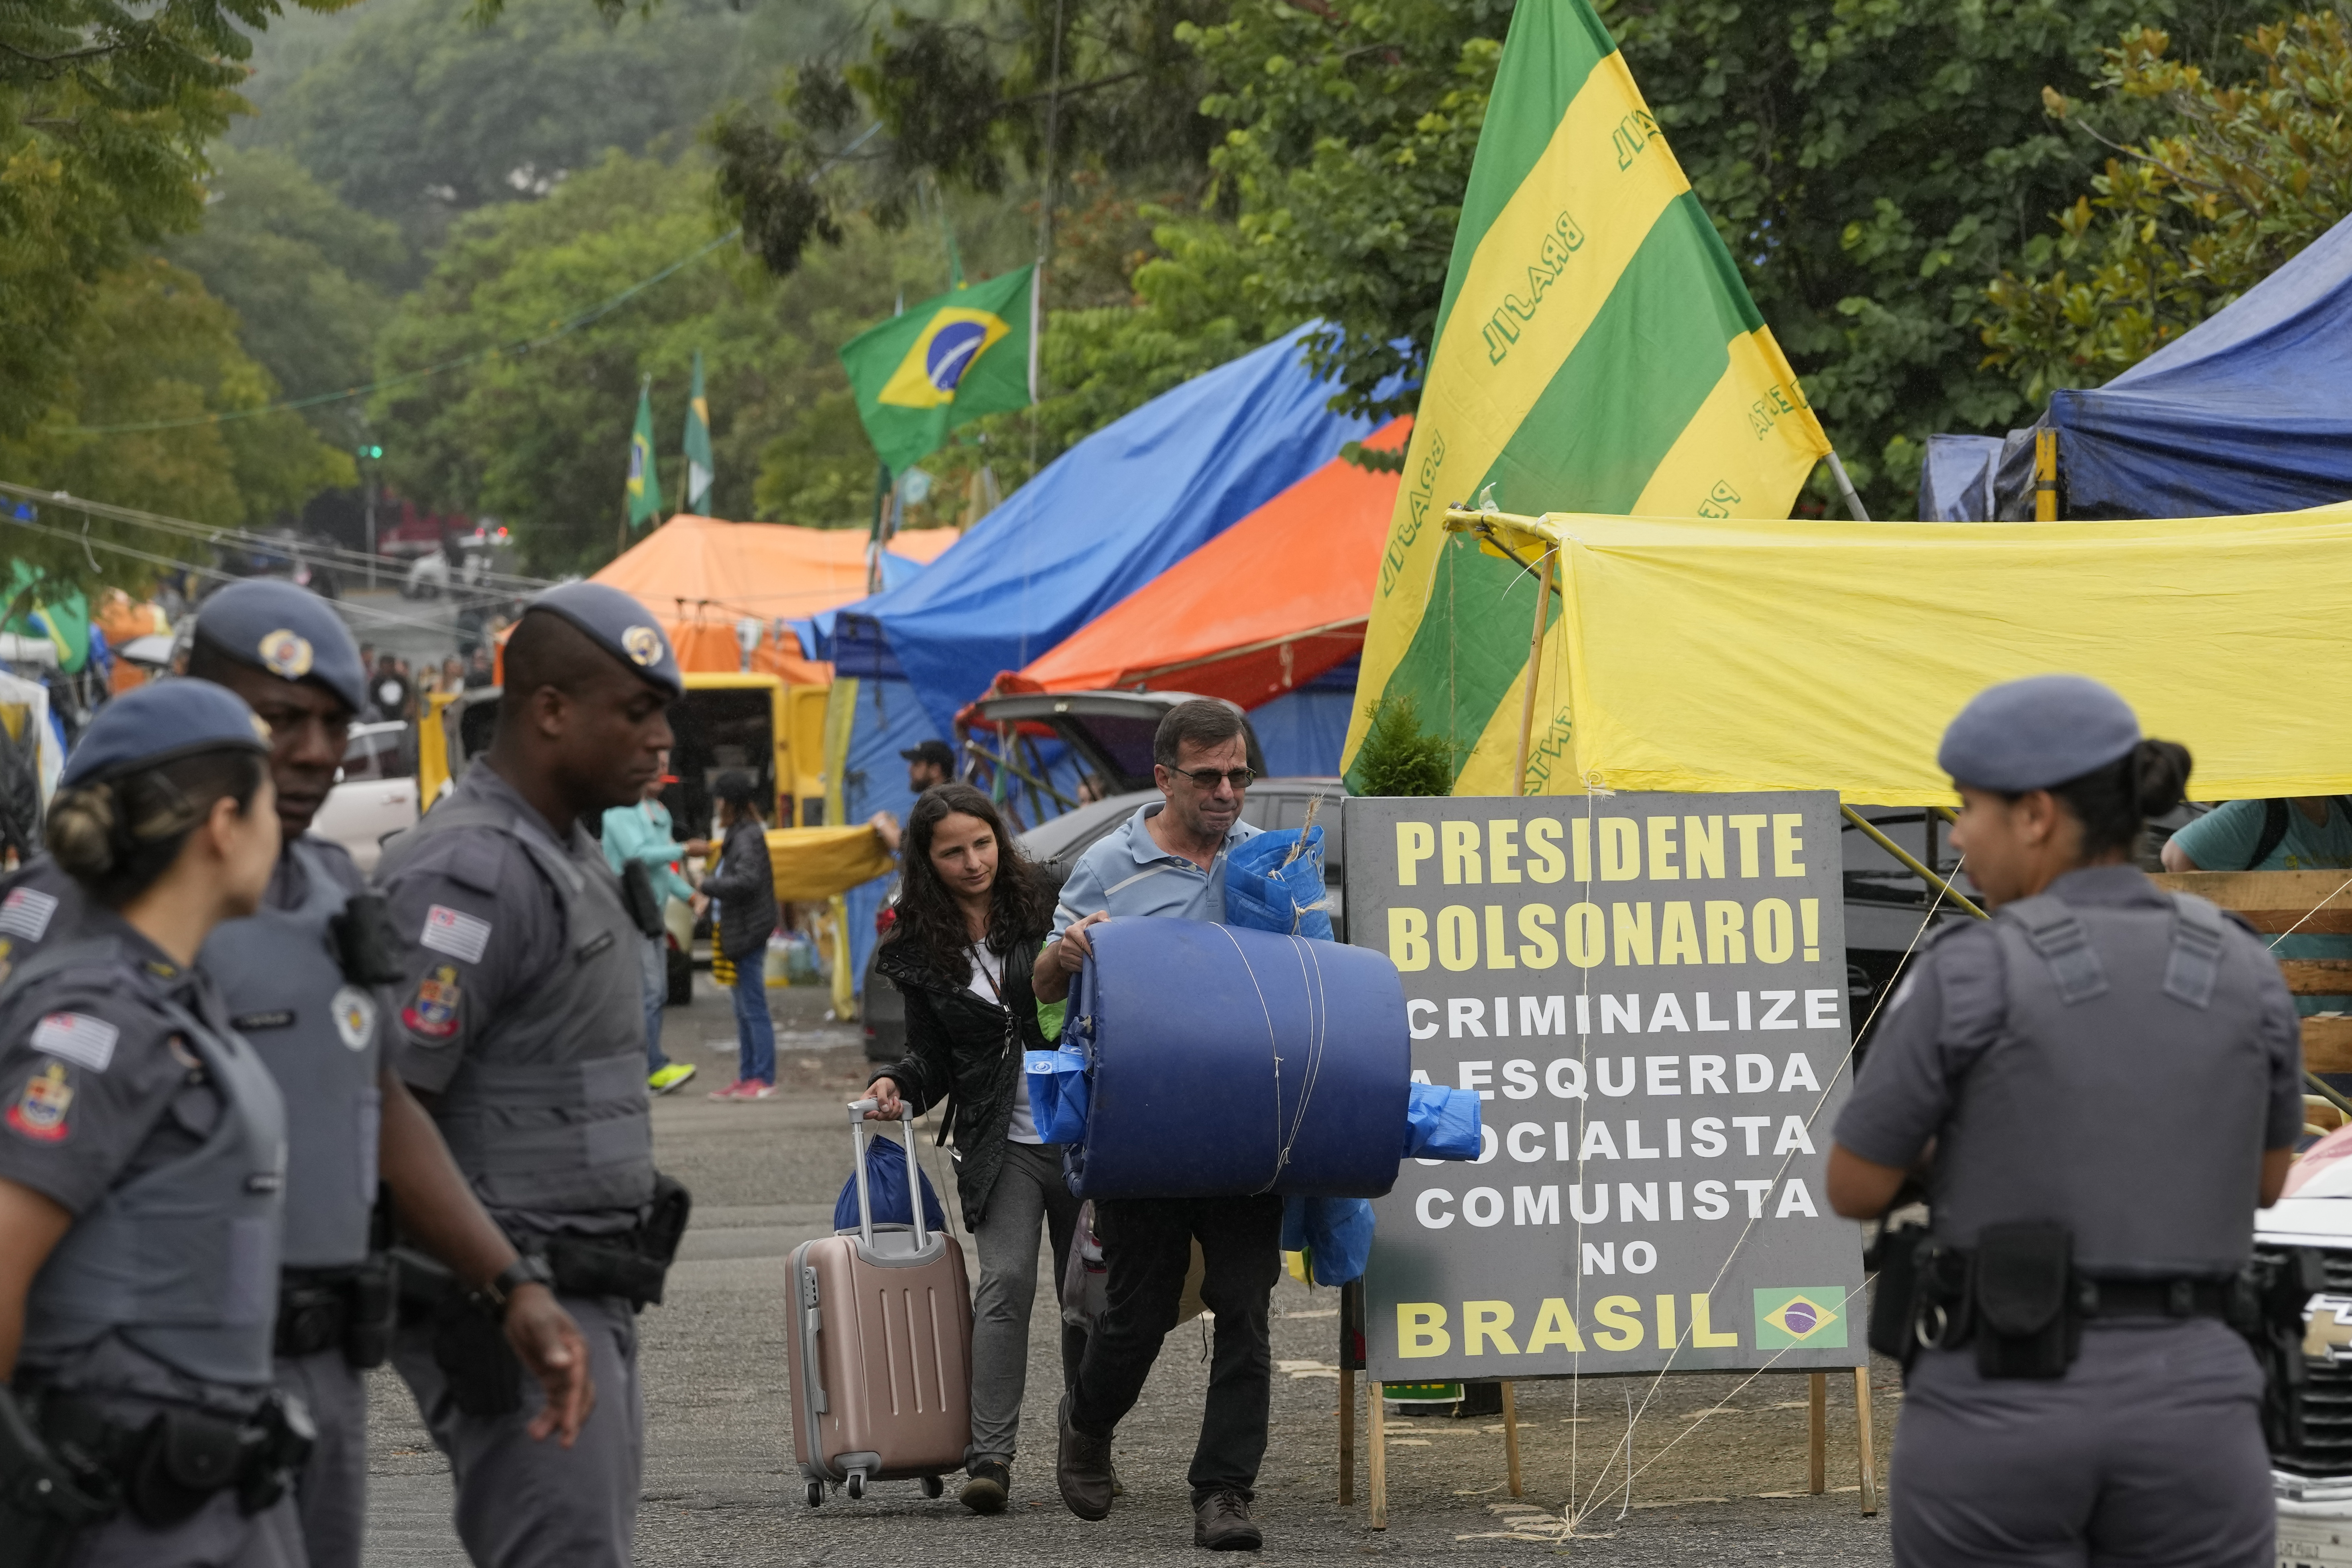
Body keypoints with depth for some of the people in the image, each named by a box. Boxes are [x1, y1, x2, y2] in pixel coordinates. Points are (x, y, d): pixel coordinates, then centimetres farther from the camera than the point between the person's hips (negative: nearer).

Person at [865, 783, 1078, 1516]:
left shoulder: (1046, 907, 1)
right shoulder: (919, 951, 7)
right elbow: (933, 1055, 12)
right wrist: (896, 1084, -7)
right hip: (999, 1144, 0)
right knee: (1007, 1280, -16)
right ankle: (990, 1456, -19)